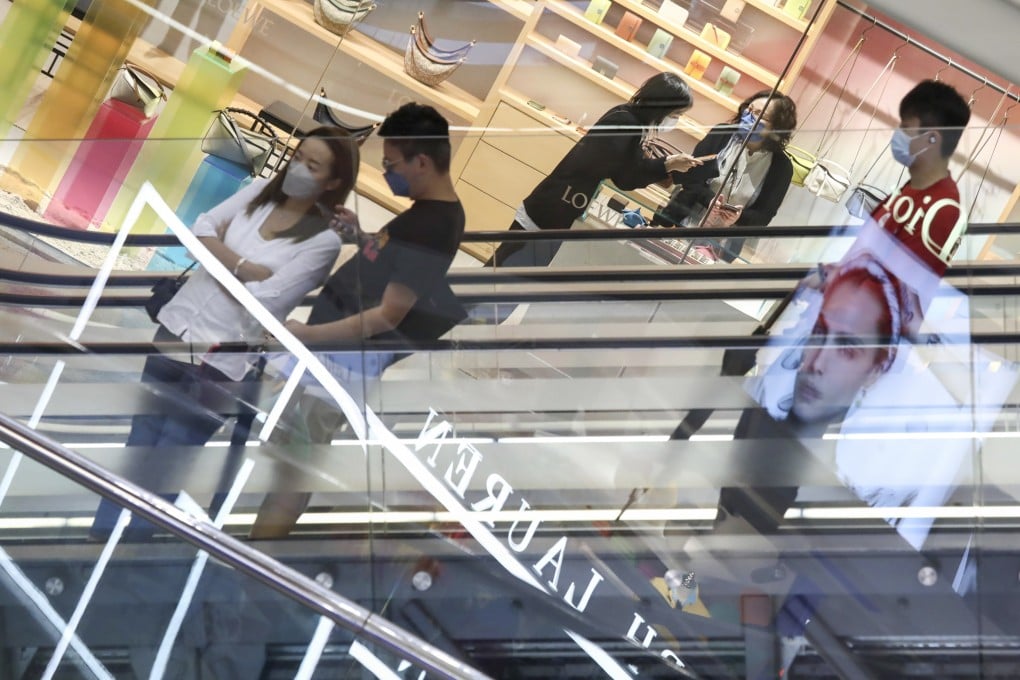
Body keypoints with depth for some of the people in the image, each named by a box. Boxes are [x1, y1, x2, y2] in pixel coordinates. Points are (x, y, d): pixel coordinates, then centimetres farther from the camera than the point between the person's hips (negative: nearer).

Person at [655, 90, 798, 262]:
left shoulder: (781, 167, -5)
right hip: (682, 224, 1)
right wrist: (711, 201, -27)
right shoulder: (722, 134, -3)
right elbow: (691, 179, -7)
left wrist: (739, 217, -26)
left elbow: (763, 216, -5)